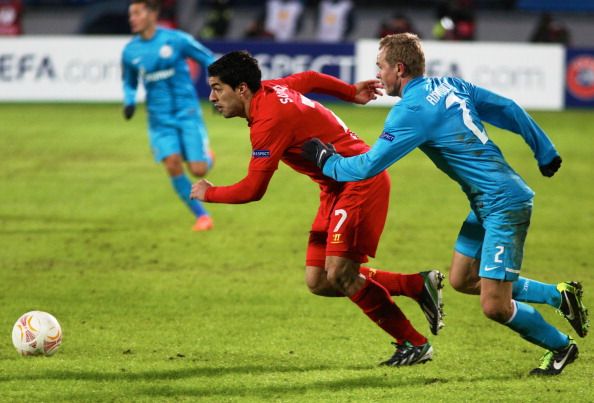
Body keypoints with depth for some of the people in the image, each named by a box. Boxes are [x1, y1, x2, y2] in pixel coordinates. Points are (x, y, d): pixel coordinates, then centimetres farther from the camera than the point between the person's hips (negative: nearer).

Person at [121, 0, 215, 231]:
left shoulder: (176, 40, -9)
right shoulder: (130, 52, 2)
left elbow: (209, 61, 1)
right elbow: (129, 83, 19)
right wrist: (129, 102, -2)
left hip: (187, 112, -3)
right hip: (160, 119, 3)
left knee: (199, 170, -8)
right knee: (173, 165, -18)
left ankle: (206, 157, 32)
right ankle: (201, 216, -3)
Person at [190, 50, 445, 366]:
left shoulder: (269, 121, -24)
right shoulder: (270, 89, 4)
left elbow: (252, 190, -22)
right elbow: (309, 79, 25)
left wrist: (209, 193, -4)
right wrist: (351, 93, 38)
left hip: (361, 183, -10)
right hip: (336, 189, 10)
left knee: (339, 275, -18)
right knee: (318, 282, 1)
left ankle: (414, 344, -3)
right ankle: (419, 286, 12)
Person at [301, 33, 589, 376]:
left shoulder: (411, 111, -17)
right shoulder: (448, 86, 9)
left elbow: (368, 167, -14)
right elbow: (508, 110, 14)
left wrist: (327, 161, 4)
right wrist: (545, 152, 23)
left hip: (504, 204, -9)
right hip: (487, 203, 9)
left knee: (495, 307, -7)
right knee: (461, 280, 16)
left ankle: (561, 347, 12)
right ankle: (559, 295, 22)